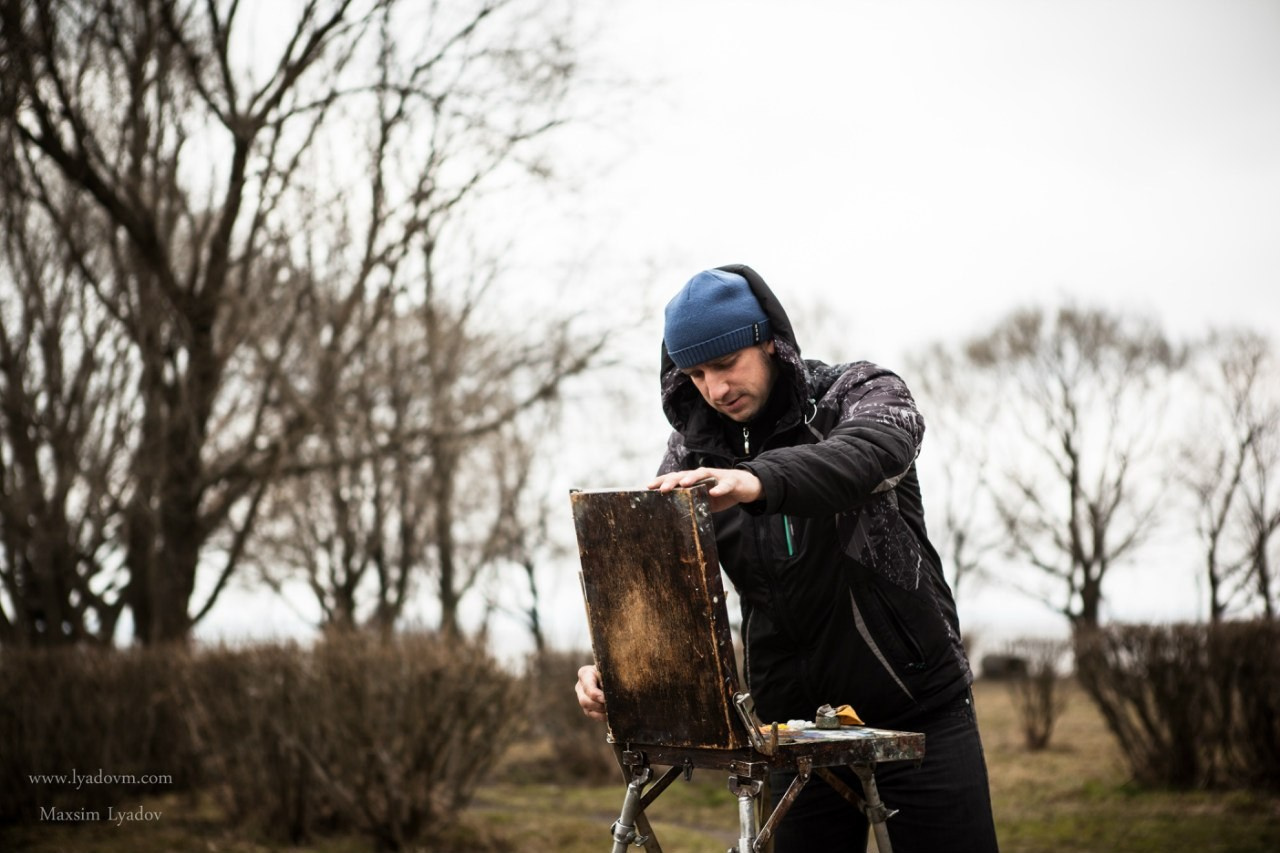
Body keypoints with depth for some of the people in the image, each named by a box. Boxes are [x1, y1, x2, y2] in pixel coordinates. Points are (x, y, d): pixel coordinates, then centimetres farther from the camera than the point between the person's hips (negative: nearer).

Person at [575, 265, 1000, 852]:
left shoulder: (861, 392, -7)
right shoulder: (696, 453, 2)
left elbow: (874, 451, -31)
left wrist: (759, 480, -51)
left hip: (918, 709, -2)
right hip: (795, 719, 3)